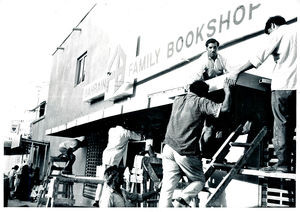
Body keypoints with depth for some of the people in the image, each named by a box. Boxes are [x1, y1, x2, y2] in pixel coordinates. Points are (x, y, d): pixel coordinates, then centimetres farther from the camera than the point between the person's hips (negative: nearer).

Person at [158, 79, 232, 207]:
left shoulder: (177, 100, 15)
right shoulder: (200, 102, -3)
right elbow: (223, 108, -12)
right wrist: (227, 92, 6)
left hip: (169, 148, 6)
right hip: (186, 152, -5)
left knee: (168, 185, 6)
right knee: (199, 181, 14)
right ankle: (180, 202, -6)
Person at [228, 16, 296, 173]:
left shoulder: (278, 33, 4)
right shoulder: (295, 31, 24)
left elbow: (258, 58, -5)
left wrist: (237, 72, -2)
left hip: (282, 85, -6)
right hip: (295, 85, 6)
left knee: (280, 123, -4)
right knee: (290, 124, 8)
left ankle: (282, 163, -6)